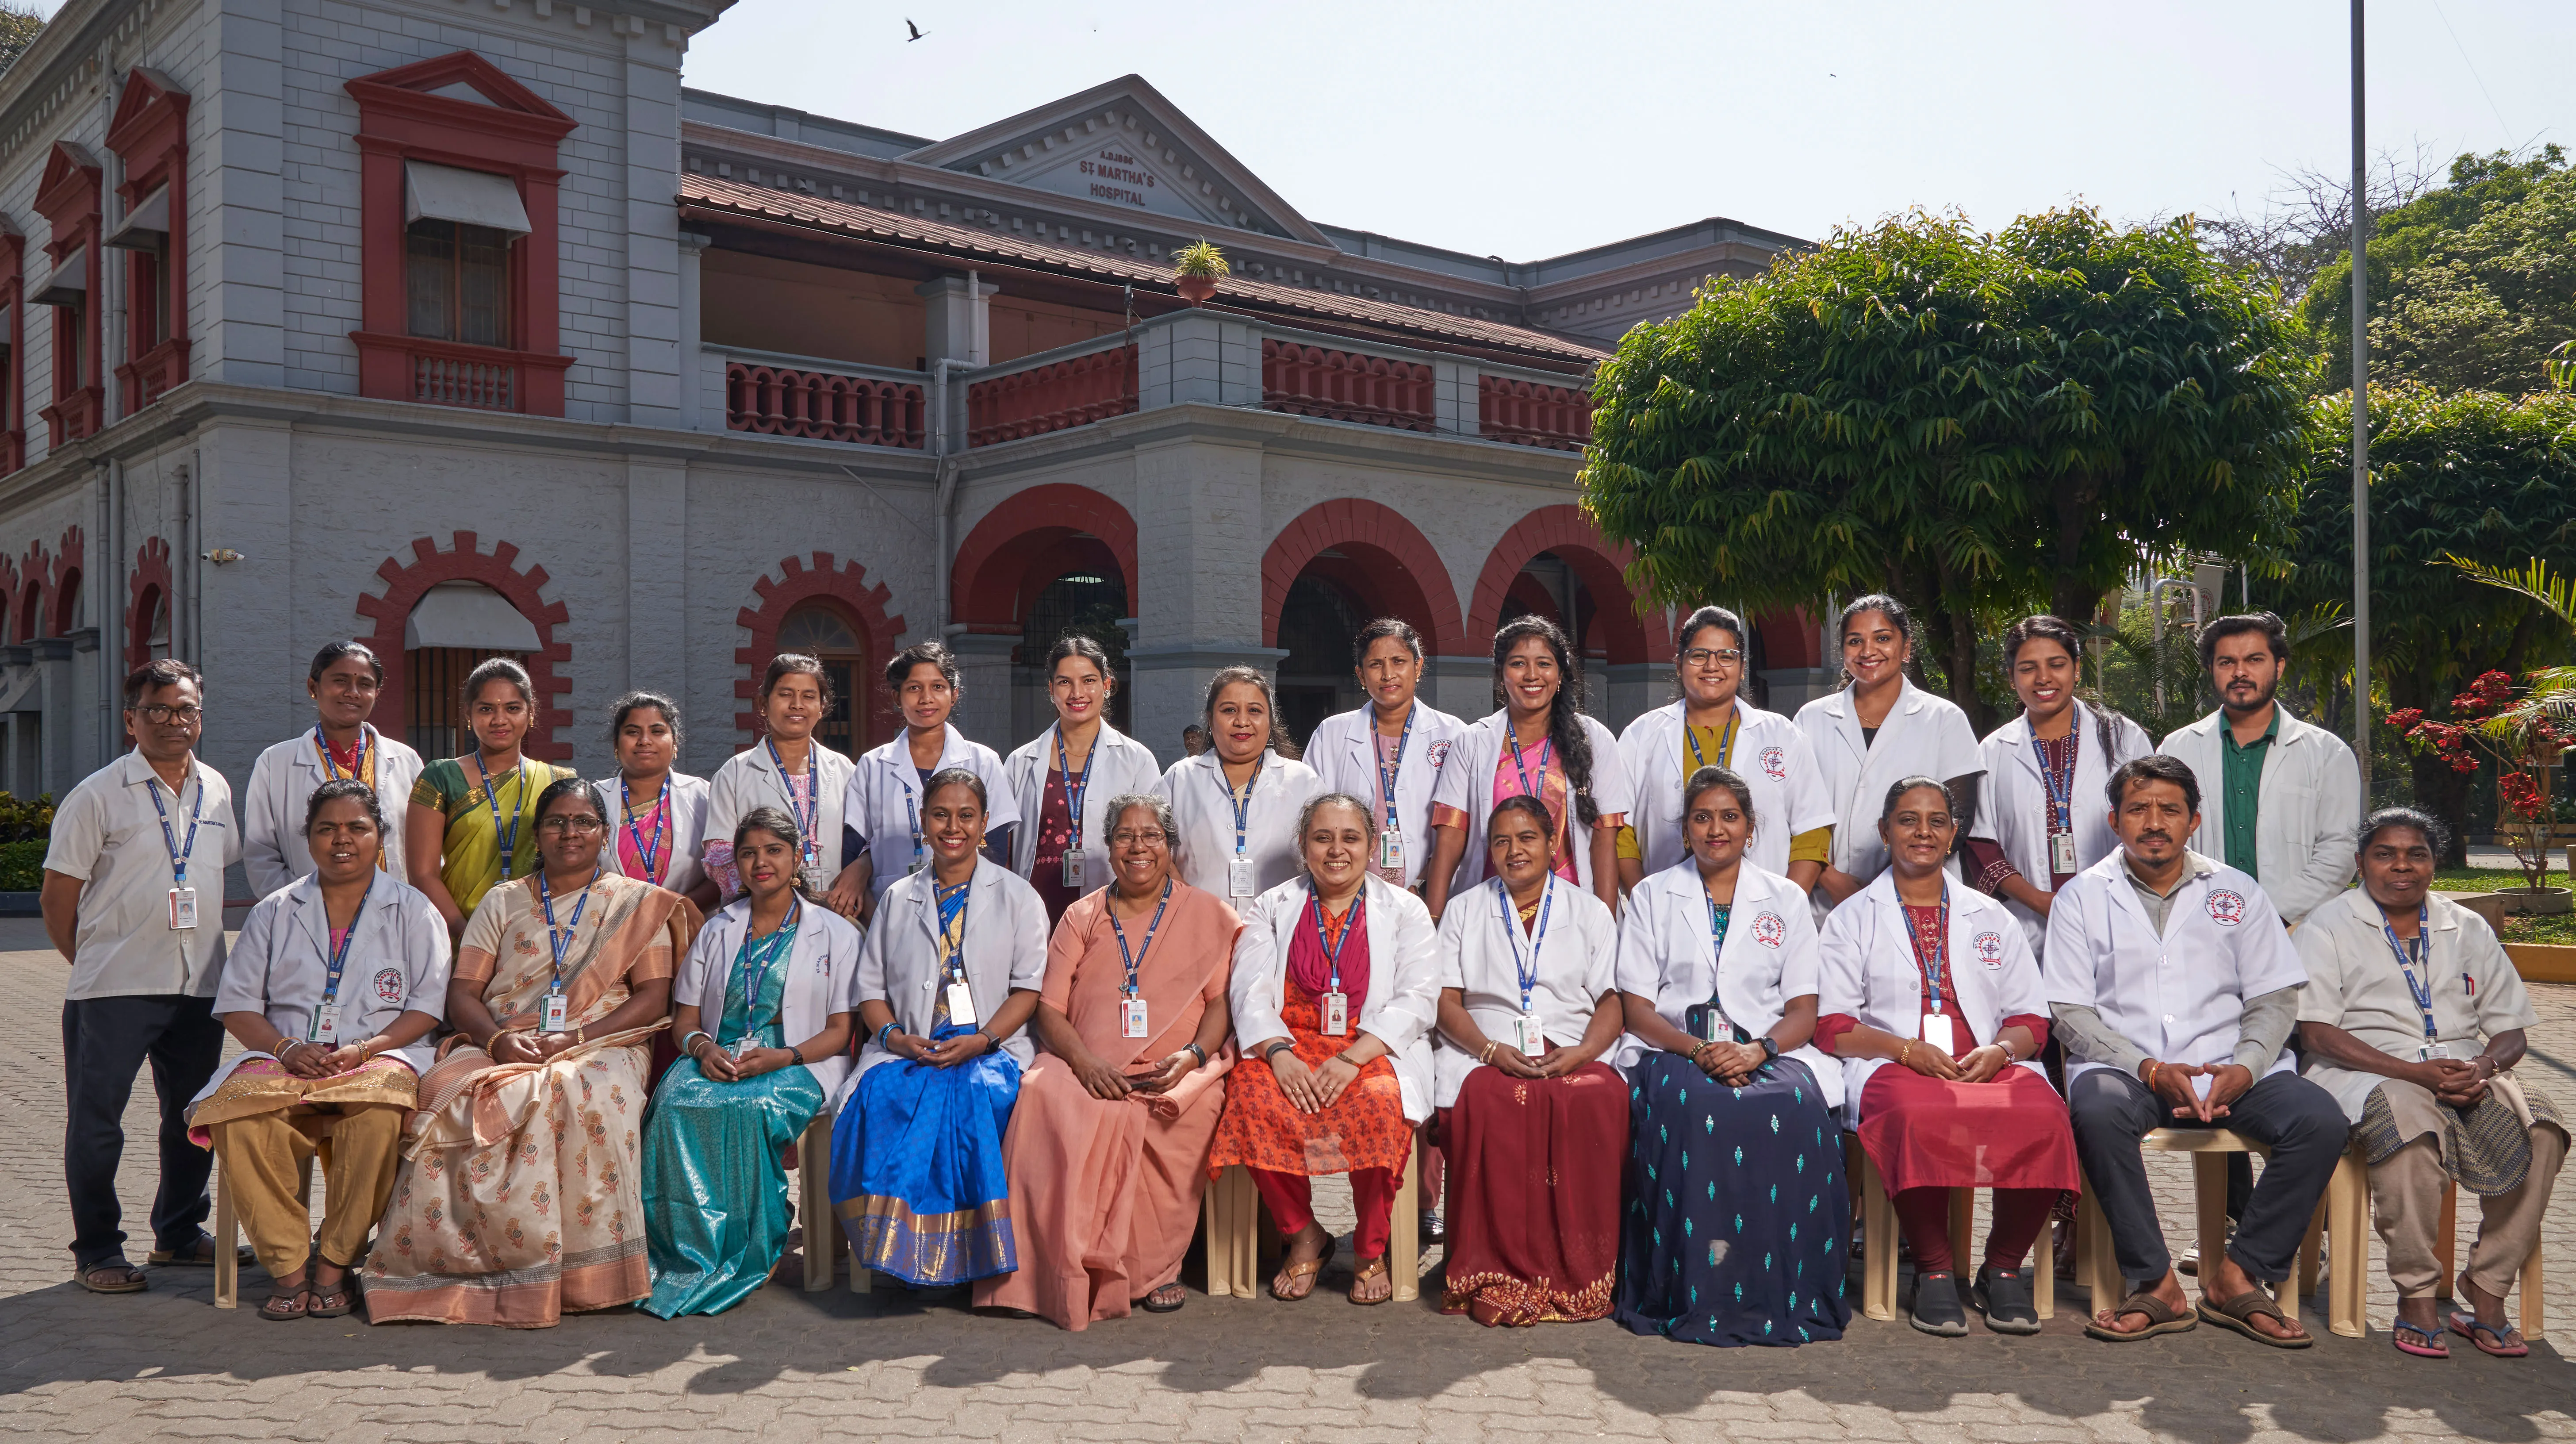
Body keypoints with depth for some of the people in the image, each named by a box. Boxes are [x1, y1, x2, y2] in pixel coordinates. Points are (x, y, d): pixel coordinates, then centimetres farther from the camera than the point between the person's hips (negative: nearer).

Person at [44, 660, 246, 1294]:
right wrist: (91, 963, -1)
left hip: (200, 985, 5)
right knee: (96, 1120, 1)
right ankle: (97, 1252, 12)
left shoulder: (217, 790, 10)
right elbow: (57, 898, -3)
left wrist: (206, 951, 15)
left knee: (195, 1116, 13)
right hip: (115, 987, -5)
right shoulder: (99, 795, -5)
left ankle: (179, 1231, 28)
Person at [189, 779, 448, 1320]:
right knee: (240, 1119, -32)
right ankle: (286, 1264, -21)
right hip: (285, 1059, 2)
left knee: (378, 1114, -37)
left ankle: (336, 1261, -21)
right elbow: (237, 1004, 11)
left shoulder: (413, 910, 12)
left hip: (378, 1056, -2)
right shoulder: (274, 912, 18)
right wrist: (285, 1047, -8)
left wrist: (363, 1050, -13)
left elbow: (427, 1006, 3)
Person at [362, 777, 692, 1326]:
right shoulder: (503, 902, 20)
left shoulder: (639, 904, 13)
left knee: (587, 1096, -38)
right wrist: (498, 1038, -12)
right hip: (500, 1047, 2)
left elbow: (653, 998, 2)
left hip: (599, 1047, -2)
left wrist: (574, 1038, -12)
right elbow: (462, 994, 11)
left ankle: (583, 1273, -30)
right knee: (455, 1098, -32)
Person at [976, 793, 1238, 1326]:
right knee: (1044, 1096, -33)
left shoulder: (1206, 913, 15)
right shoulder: (1082, 918, 18)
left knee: (1178, 1115, -37)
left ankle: (1155, 1267, -18)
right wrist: (1085, 1061, -11)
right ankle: (1072, 1274, -27)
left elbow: (1222, 1001, 7)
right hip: (1090, 1073, 1)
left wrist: (1193, 1055, -14)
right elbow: (1049, 1008, 9)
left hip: (1177, 1076, -1)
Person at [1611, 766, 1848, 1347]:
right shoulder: (1652, 896, 12)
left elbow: (1803, 1012, 7)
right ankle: (1695, 1293, -28)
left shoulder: (1786, 899, 14)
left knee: (1792, 1108, -34)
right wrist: (1697, 1049, -15)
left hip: (1767, 1052, 1)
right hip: (1674, 1049, -1)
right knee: (1691, 1107, -36)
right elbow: (1637, 1009, 4)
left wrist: (1756, 1051, -14)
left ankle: (1780, 1293, -24)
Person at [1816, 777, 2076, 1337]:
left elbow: (2032, 1020, 18)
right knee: (1918, 1117, -38)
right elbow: (1831, 1026, 6)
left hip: (1990, 1065, 2)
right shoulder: (1852, 919, 16)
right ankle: (1934, 1271, -18)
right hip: (1892, 1064, -2)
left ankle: (2004, 1268, -12)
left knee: (2043, 1116, -32)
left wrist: (1999, 1050, -6)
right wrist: (1907, 1049, -11)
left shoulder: (1991, 918, 24)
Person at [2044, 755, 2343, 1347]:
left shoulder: (2236, 892, 15)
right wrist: (2150, 1069, -14)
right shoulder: (2082, 897, 8)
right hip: (2123, 1065, -2)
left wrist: (2244, 1068, -11)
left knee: (2321, 1119, -24)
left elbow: (2275, 997, 9)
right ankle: (2156, 1284, -23)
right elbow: (2070, 1012, 0)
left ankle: (2237, 1275, -13)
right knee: (2097, 1112, -36)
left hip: (2229, 1069, 2)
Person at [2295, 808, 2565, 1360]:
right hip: (2369, 1073, -4)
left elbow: (2513, 1031, 15)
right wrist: (2414, 1071, -19)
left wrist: (2483, 1067, -11)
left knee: (2539, 1129, -26)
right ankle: (2416, 1296, -25)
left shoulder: (2469, 930, 18)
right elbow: (2317, 1033, -6)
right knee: (2410, 1119, -38)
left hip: (2464, 1072, 4)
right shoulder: (2328, 927, 5)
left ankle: (2487, 1292, -16)